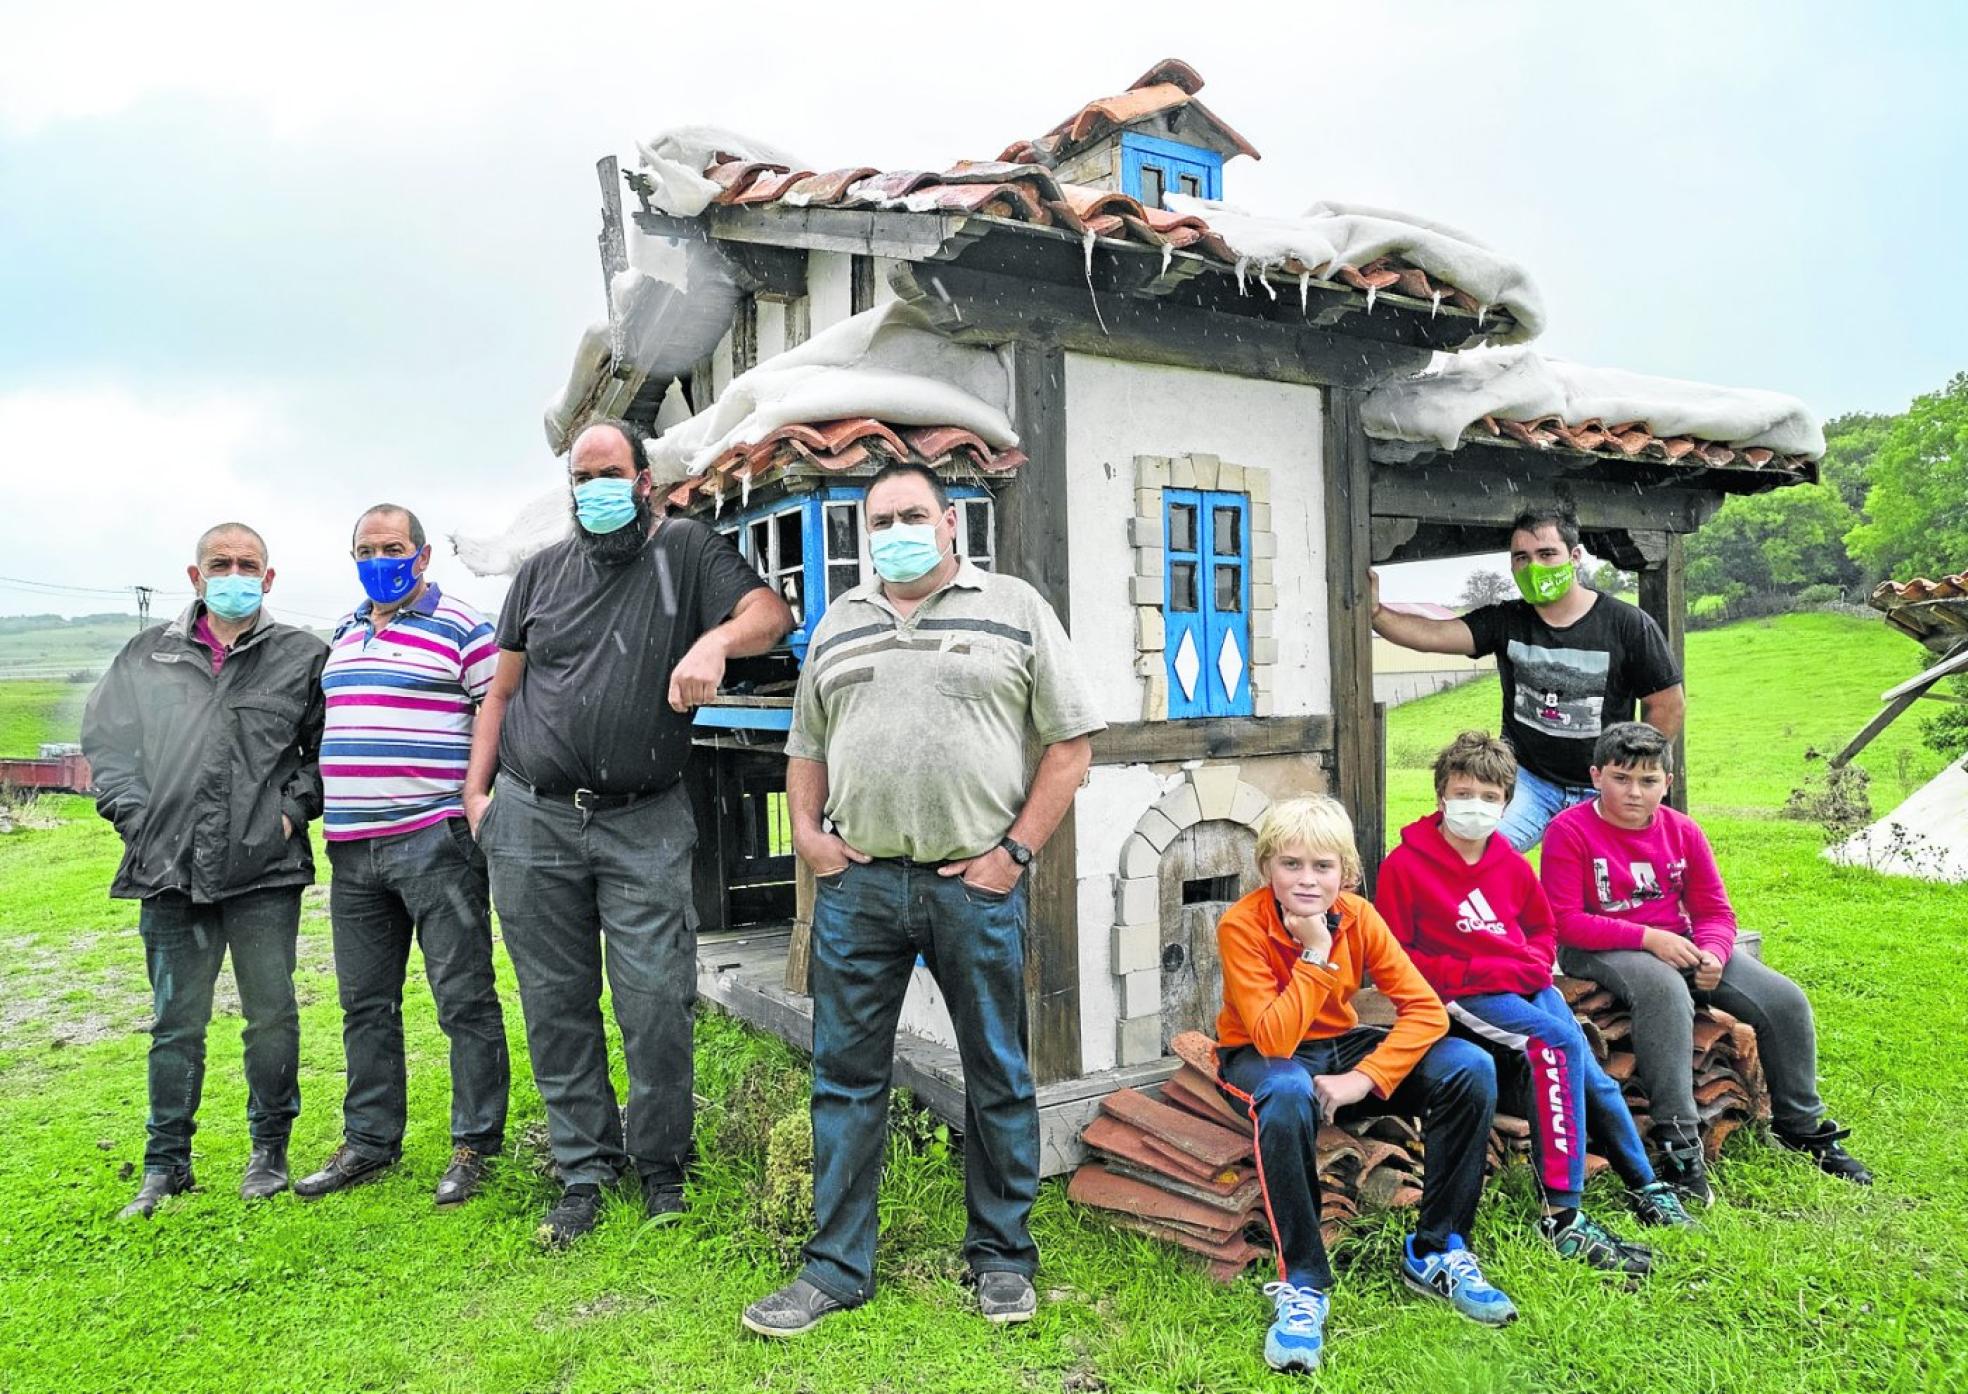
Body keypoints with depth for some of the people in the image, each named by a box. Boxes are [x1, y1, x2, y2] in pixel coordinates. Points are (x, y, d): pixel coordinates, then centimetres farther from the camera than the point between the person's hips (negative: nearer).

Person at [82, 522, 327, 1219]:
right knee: (176, 1024, 10)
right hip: (169, 870, 2)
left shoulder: (302, 655, 2)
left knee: (271, 1015, 6)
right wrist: (134, 815, 4)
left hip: (265, 871, -2)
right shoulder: (147, 653, 9)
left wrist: (294, 808, -4)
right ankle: (166, 1165, 24)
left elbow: (326, 745, 6)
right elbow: (106, 737, 13)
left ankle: (269, 1149, 24)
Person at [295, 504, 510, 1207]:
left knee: (465, 999, -1)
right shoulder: (343, 634, 18)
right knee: (366, 1004, 14)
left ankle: (475, 1144, 10)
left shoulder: (460, 628, -4)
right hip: (352, 847, 7)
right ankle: (369, 1142, 27)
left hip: (435, 841, -7)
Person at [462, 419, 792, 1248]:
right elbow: (502, 691, 16)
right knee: (557, 1007, 8)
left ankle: (661, 1168, 16)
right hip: (531, 820, 3)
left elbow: (769, 612, -11)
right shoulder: (544, 571, 13)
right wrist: (475, 793, 9)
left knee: (656, 1001, -4)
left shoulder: (686, 551, 4)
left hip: (645, 823, -3)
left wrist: (714, 641, -31)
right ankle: (585, 1174, 21)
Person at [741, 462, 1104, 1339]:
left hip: (974, 882, -3)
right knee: (844, 1075, 8)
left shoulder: (1014, 609, 3)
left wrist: (1017, 849, -7)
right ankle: (837, 1267, 22)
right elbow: (806, 746, 21)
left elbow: (1070, 741, 0)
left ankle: (1001, 1257, 26)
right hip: (856, 880, 3)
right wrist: (806, 832, 5)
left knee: (997, 1075, 8)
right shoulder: (837, 625, 15)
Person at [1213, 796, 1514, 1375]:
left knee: (1471, 1069, -17)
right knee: (1290, 1095, -42)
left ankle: (1435, 1252, -4)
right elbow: (1274, 1041, -29)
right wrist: (1315, 954, -33)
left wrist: (1364, 1078, -28)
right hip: (1260, 1059, -4)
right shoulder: (1242, 926, -23)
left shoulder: (1356, 916, -12)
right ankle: (1302, 1284, -26)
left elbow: (1426, 1009, -16)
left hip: (1339, 1044, 5)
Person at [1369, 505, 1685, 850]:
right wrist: (1374, 611, -35)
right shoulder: (1504, 623, -3)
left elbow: (1669, 707, -1)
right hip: (1526, 779, 0)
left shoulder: (1628, 625, -8)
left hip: (1601, 792, 0)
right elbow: (1433, 635, -18)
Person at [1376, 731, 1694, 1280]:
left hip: (1526, 984, 6)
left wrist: (1535, 964, 7)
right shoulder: (1404, 866, -6)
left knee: (1591, 1077, -11)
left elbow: (1543, 928, 28)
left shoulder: (1511, 863, 12)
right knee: (1560, 1042, -28)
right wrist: (1460, 975, -14)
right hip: (1464, 996, -6)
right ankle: (1563, 1217, -26)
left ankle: (1648, 1187, 14)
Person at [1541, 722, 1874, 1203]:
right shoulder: (1570, 831, -12)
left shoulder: (1682, 831, 5)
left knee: (1786, 1001, -5)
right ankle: (1678, 1142, -34)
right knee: (1666, 989, -39)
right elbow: (1565, 921, -17)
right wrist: (1649, 938, -23)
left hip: (1677, 942, 7)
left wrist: (1711, 954, -16)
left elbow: (1715, 911, 7)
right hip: (1598, 950, -6)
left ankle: (1801, 1126, 18)